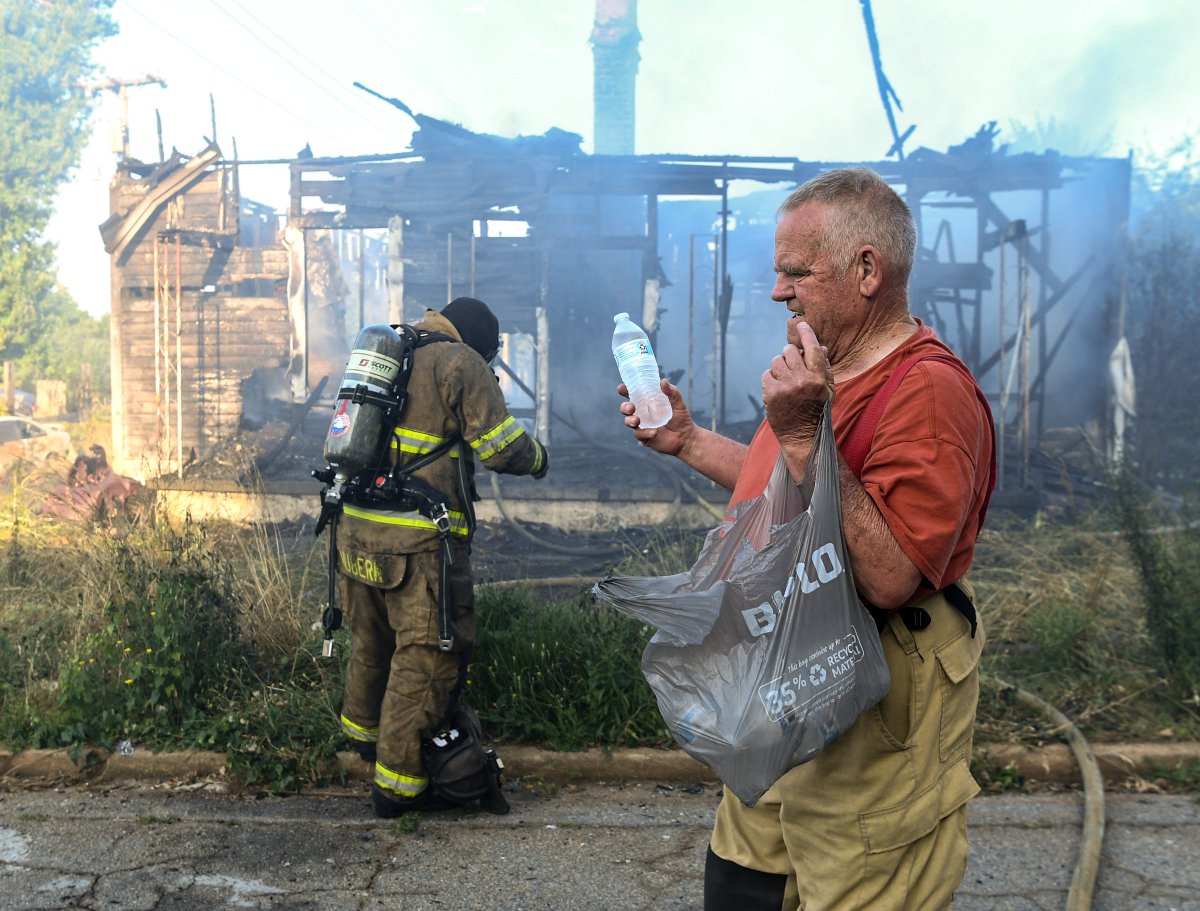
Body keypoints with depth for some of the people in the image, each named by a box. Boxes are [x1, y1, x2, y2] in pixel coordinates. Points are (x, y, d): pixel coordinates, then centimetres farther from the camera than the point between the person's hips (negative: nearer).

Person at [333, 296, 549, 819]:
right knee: (426, 657, 2)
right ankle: (399, 781, 10)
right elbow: (500, 446, -11)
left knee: (371, 640, 25)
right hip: (417, 540, -8)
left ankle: (362, 731, 44)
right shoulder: (461, 363, -6)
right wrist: (537, 457, 9)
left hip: (355, 526, 8)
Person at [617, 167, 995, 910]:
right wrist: (685, 439, 12)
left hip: (874, 722, -9)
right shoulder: (827, 369, 10)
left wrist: (804, 435, -33)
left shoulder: (930, 390, -23)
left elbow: (887, 578, -31)